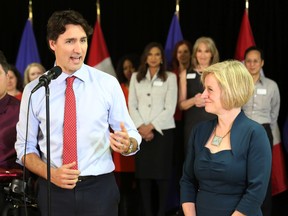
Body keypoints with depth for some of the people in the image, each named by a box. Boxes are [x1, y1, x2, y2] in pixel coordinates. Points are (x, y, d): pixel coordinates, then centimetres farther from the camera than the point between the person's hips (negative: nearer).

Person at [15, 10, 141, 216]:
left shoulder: (108, 83, -1)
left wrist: (127, 143, -24)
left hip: (100, 189, 0)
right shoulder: (34, 90, 0)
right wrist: (50, 174, -13)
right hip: (54, 190, 0)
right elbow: (25, 147, 4)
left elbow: (133, 136, -1)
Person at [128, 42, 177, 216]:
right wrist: (141, 127, -7)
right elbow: (132, 105, 6)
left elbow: (170, 108, -4)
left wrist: (151, 126, -9)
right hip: (141, 132, 2)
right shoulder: (136, 77, 11)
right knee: (143, 173, 1)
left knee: (162, 173, -4)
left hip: (163, 131, -2)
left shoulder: (170, 77, 3)